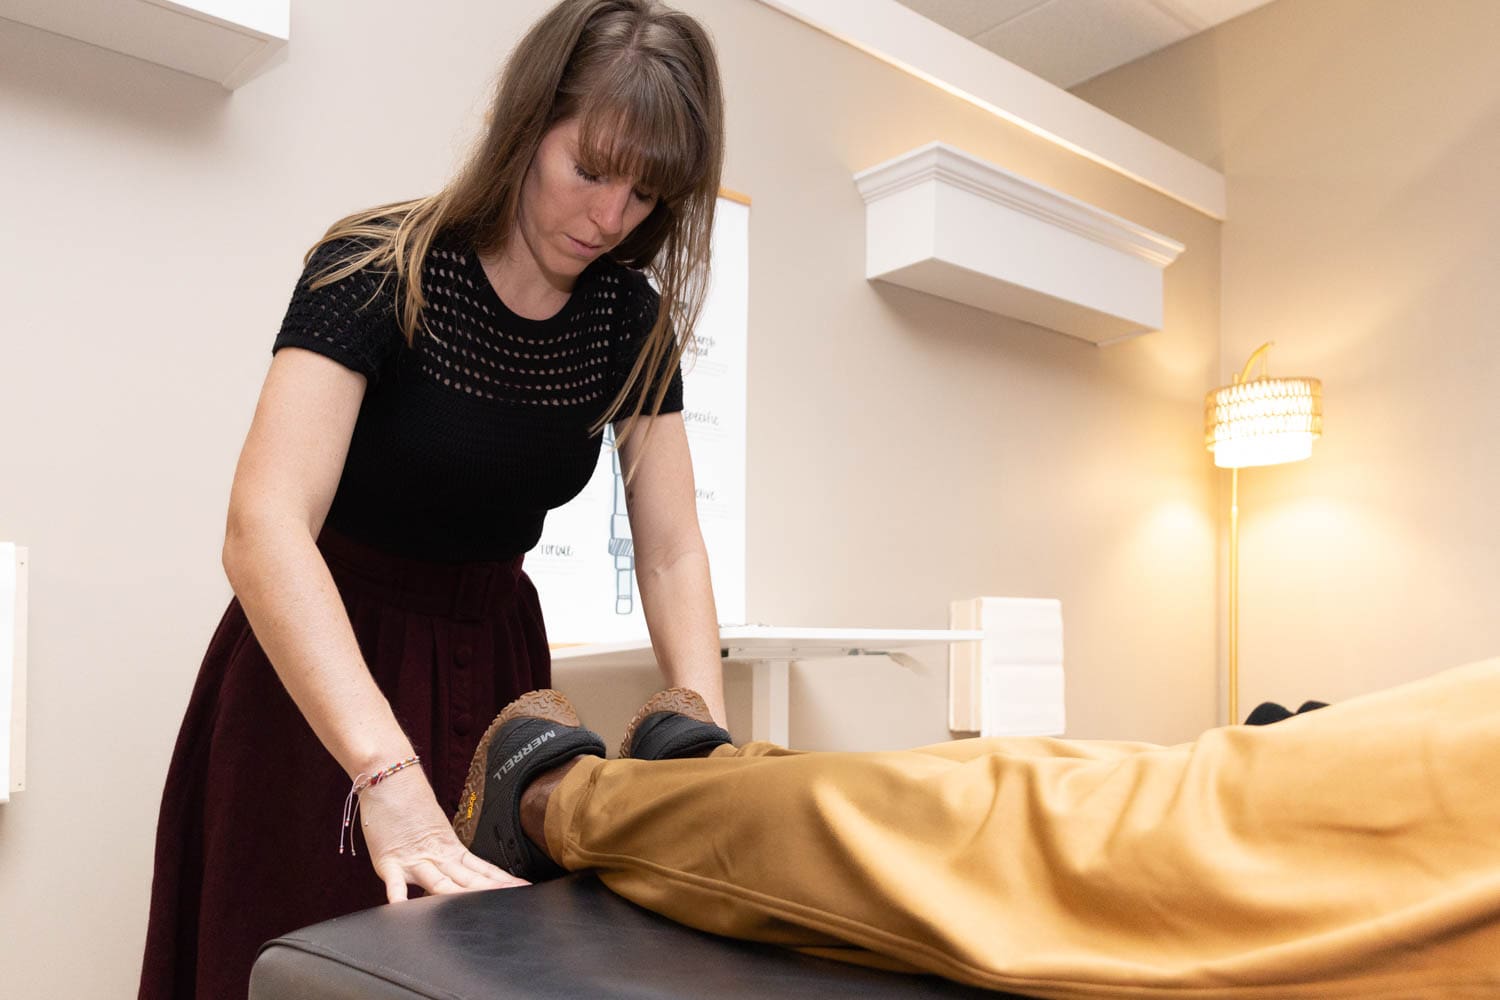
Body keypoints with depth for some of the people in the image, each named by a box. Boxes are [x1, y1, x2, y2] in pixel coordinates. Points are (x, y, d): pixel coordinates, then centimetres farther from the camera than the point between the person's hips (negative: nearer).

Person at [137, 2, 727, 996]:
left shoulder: (632, 319, -7)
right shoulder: (379, 272, -21)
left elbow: (671, 553, -9)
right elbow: (264, 529, -34)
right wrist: (391, 780, -46)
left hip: (494, 663, 4)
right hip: (323, 670, -4)